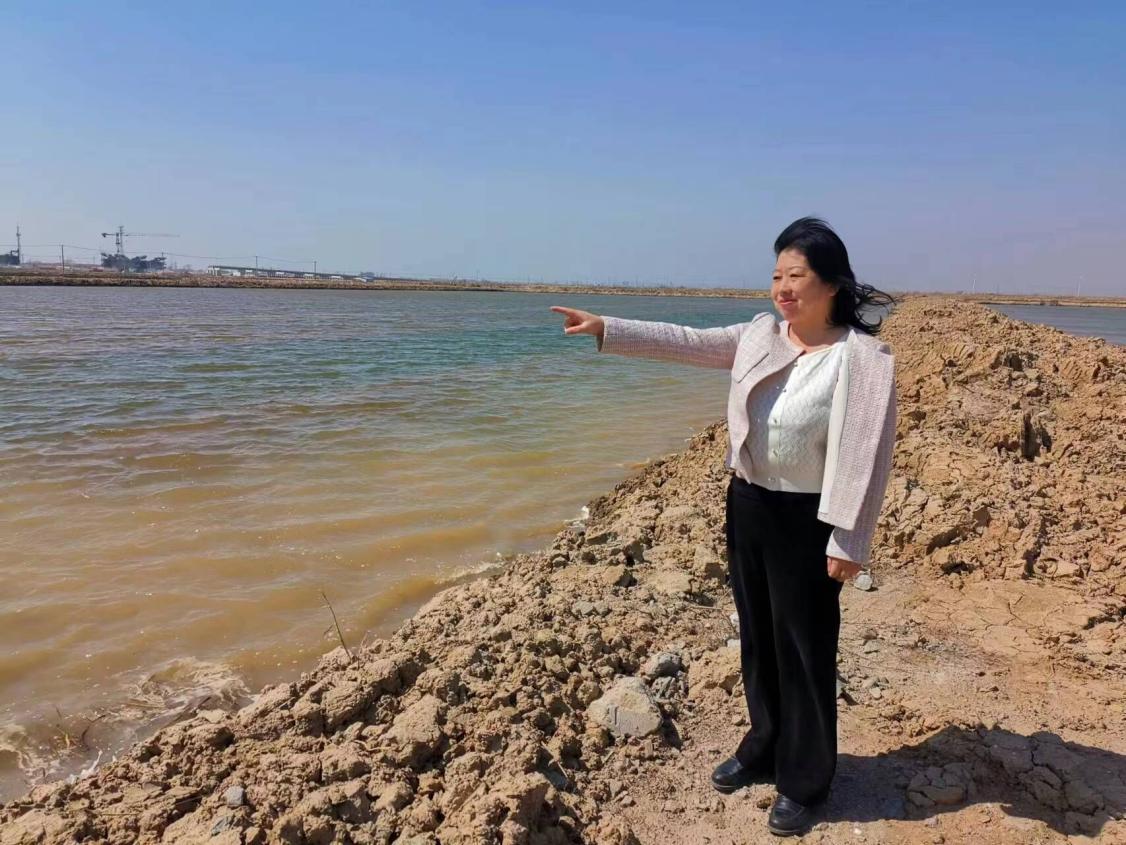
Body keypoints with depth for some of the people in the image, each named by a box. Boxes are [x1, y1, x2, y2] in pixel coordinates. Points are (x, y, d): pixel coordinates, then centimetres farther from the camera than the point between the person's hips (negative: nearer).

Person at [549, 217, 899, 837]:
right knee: (757, 637, 20)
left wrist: (848, 542, -19)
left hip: (806, 520, -6)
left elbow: (866, 455, -18)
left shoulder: (862, 357, -16)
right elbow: (686, 343, 8)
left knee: (804, 648, 7)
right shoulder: (761, 334, 3)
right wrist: (605, 329, 5)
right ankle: (763, 748, 41)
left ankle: (804, 782, 27)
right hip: (746, 505, 7)